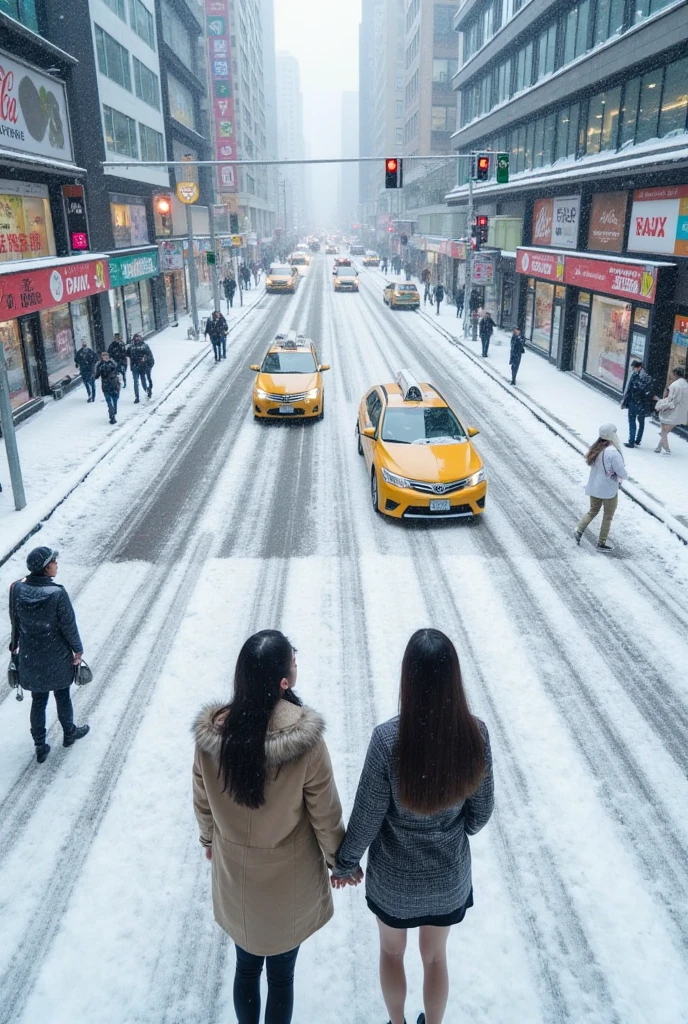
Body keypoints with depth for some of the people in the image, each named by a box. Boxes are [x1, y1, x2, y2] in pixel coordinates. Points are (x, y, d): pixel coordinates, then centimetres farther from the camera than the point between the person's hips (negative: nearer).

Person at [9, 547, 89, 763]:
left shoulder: (17, 589, -14)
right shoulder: (57, 594, -28)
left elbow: (14, 621, 0)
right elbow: (68, 626, -18)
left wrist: (15, 645, 17)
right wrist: (78, 649, -2)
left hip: (30, 657, 4)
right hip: (56, 658, -3)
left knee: (38, 701, 19)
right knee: (62, 697, 21)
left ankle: (40, 747, 32)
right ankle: (69, 733, 44)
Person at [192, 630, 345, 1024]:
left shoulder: (211, 732, -20)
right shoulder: (305, 740, -31)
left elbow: (202, 802, -3)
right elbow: (325, 815, -16)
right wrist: (339, 860, 3)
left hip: (235, 877, 3)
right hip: (289, 881, -3)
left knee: (246, 967, 27)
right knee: (281, 975, 22)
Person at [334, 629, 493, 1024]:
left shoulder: (388, 738, -31)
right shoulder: (476, 733, -22)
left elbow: (367, 815, -18)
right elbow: (481, 810, -8)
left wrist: (346, 862, 0)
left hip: (394, 876, -1)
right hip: (449, 874, 2)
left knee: (392, 951, 29)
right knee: (436, 957, 29)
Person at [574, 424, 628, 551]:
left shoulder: (595, 448, -3)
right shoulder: (613, 452, -25)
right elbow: (622, 473, -20)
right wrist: (625, 476, 2)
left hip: (594, 487, 6)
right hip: (609, 490, -6)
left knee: (593, 511, 25)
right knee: (608, 516, 11)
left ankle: (579, 530, 9)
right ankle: (601, 544, 19)